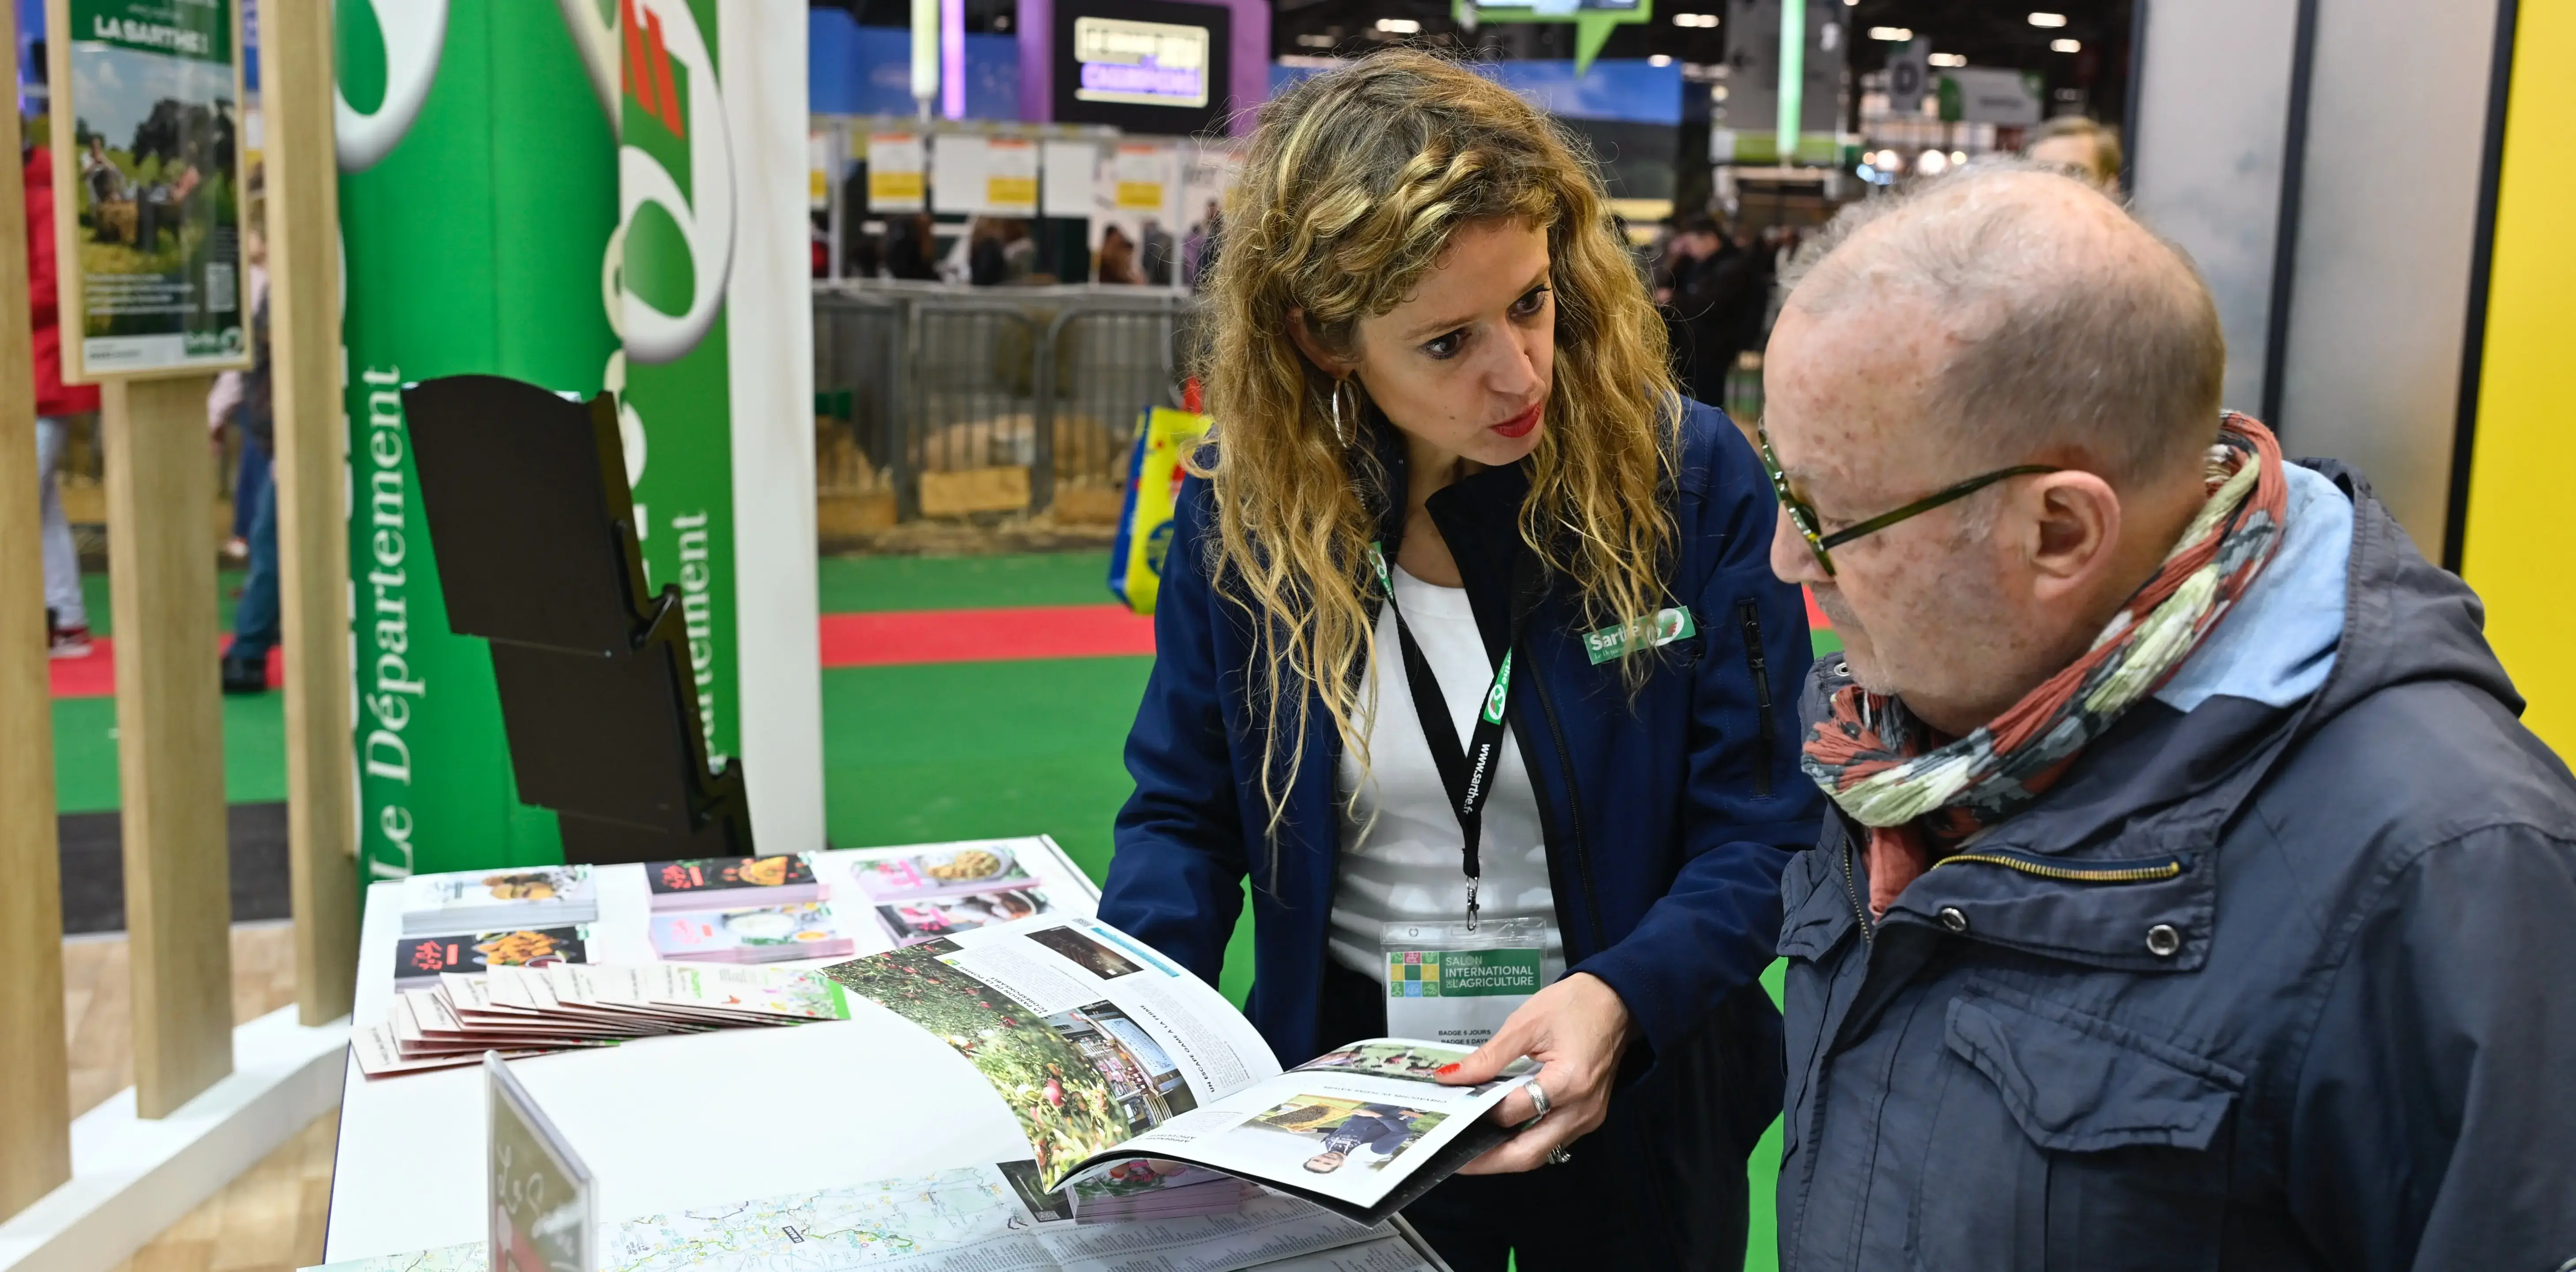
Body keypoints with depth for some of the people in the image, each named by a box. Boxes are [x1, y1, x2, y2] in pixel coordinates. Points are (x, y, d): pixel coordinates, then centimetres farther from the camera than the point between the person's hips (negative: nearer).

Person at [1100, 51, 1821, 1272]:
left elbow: (1762, 830, -13)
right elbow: (1184, 816, -1)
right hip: (1343, 1085, 1)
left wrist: (1619, 998, -30)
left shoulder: (1689, 479, -16)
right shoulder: (1241, 508, -10)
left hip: (1633, 1100, -1)